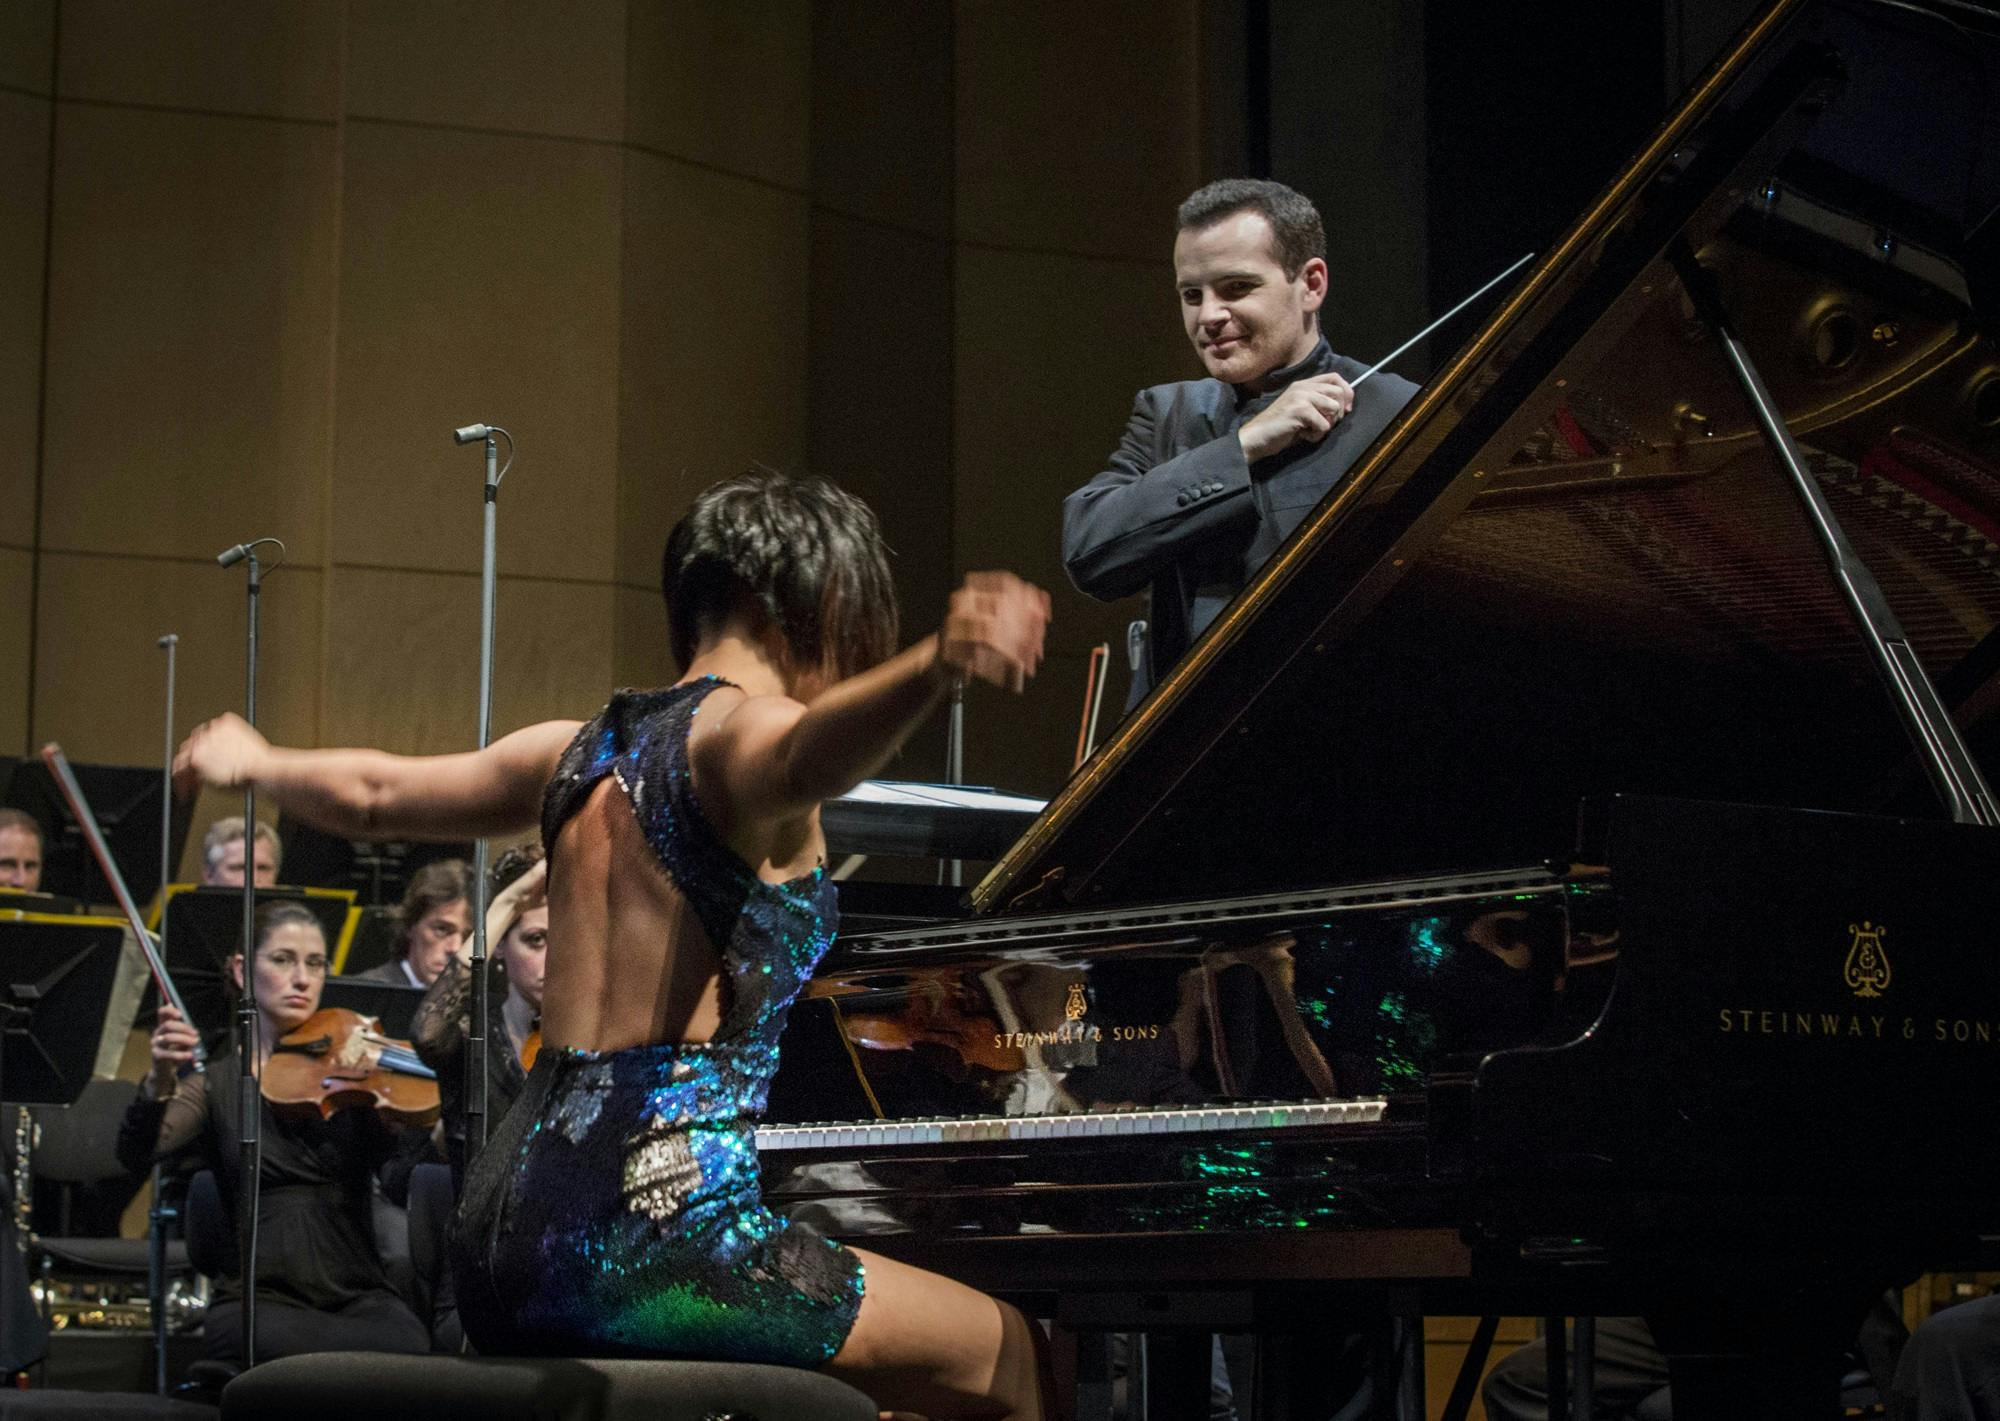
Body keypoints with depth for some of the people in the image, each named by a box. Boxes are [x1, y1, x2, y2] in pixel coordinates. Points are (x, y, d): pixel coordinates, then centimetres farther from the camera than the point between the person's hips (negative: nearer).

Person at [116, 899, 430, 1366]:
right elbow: (135, 1154, -8)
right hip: (258, 1299, -2)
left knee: (411, 1346, -33)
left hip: (358, 1297, 2)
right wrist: (161, 1081, -28)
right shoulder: (216, 1085, 10)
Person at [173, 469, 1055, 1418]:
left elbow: (372, 793, 31)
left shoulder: (585, 747, 16)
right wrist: (939, 663, -55)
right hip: (654, 1212, -9)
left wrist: (255, 761, 52)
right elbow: (808, 755, -34)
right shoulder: (739, 731, -8)